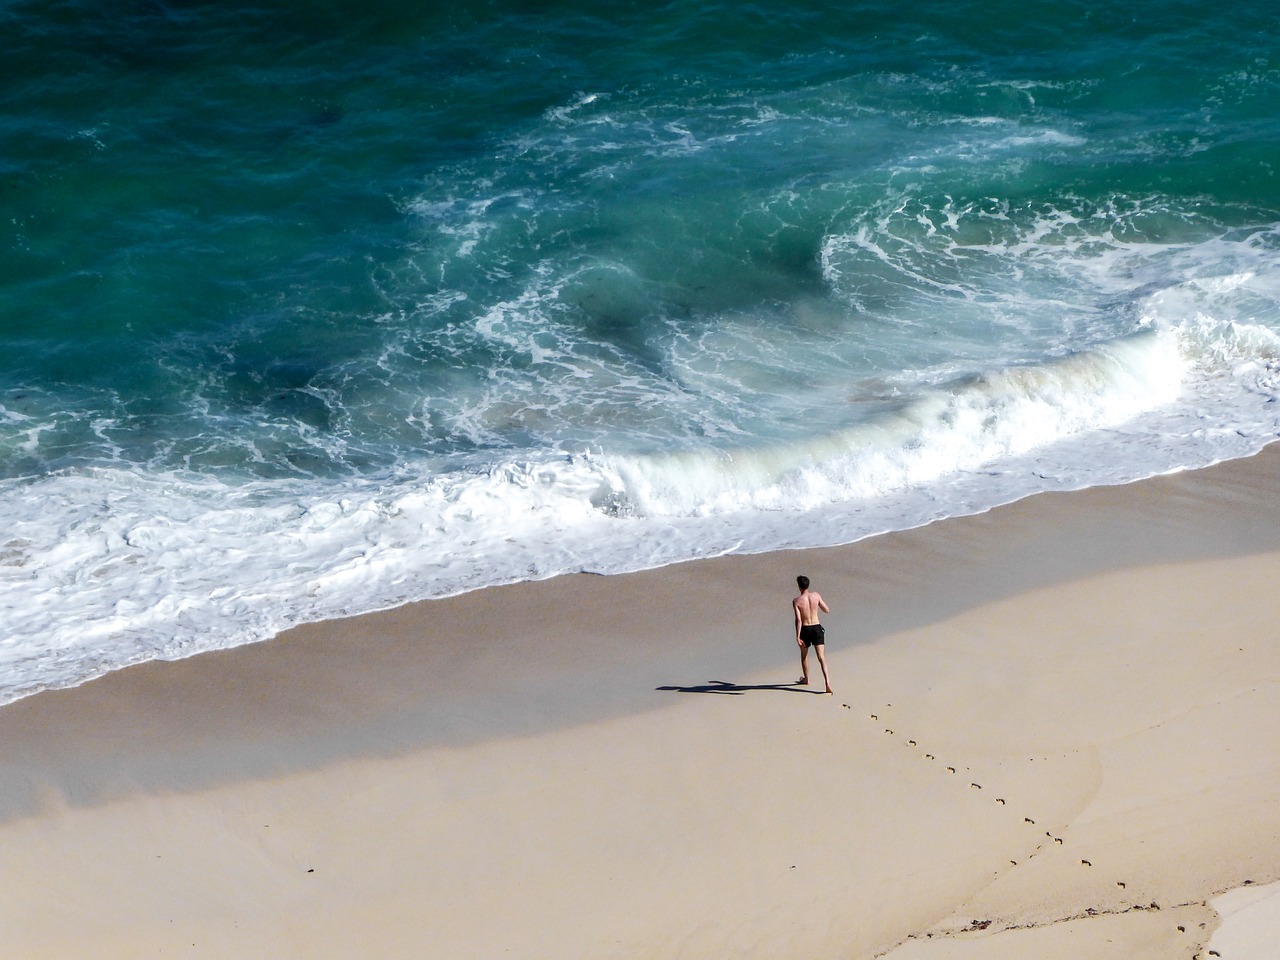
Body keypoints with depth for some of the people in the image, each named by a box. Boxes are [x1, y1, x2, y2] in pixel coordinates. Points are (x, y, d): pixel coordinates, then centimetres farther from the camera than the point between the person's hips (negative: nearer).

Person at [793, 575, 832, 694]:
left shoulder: (796, 601, -12)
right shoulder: (816, 595, -4)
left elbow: (798, 620, -18)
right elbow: (827, 610, 5)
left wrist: (797, 637, -18)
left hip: (805, 630, -2)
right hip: (817, 628, 2)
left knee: (804, 655, 24)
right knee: (822, 658, -3)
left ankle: (806, 679, 41)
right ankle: (828, 683, -18)